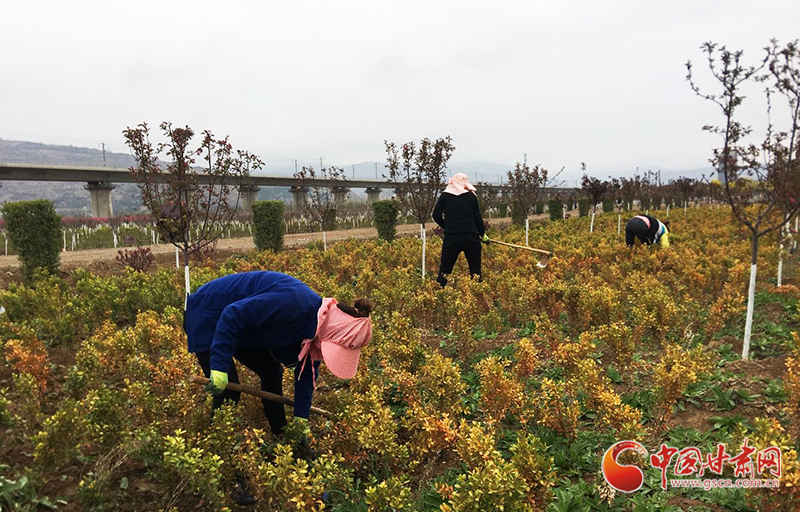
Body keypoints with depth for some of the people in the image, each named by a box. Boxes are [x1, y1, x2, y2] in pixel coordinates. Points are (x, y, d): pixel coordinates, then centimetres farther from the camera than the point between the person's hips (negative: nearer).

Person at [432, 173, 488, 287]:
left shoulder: (445, 196, 6)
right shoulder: (471, 196, 7)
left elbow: (436, 215, 4)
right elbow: (478, 218, 9)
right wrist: (483, 235, 22)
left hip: (451, 238, 0)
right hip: (471, 237, 0)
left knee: (444, 270, 3)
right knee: (475, 270, 9)